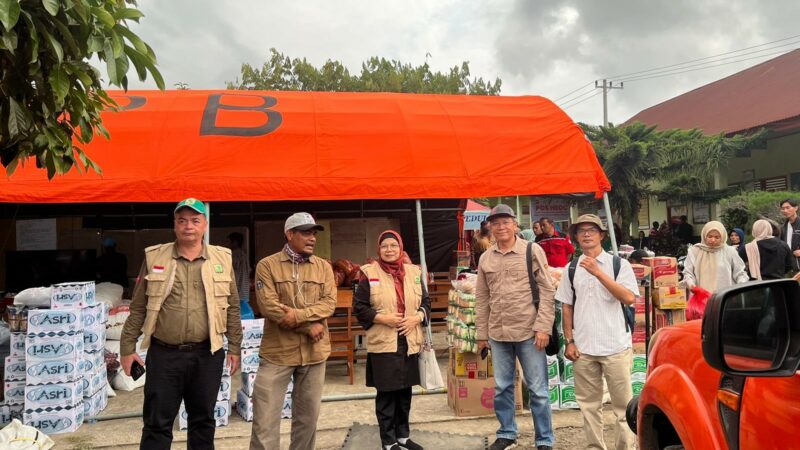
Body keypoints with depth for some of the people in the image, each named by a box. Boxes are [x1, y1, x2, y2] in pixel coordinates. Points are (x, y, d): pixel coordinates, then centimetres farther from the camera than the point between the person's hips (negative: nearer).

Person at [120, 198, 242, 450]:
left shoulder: (222, 259, 3)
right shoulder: (155, 257, 1)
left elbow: (232, 307, 7)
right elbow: (138, 308, 5)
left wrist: (234, 347, 5)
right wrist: (127, 347, 2)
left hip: (207, 354, 1)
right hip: (163, 354, -1)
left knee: (203, 420, 14)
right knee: (157, 423, 6)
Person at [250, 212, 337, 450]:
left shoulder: (324, 267, 8)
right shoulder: (267, 265, -3)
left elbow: (329, 303, -3)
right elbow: (269, 306, -13)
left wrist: (298, 315, -19)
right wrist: (309, 326, -14)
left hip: (314, 351, 3)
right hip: (277, 351, -3)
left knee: (308, 416, 13)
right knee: (265, 417, 0)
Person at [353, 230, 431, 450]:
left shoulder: (413, 272, 7)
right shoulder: (369, 273, -4)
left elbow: (426, 302, 12)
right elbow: (358, 306, -5)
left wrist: (417, 317, -7)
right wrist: (382, 318, -16)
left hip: (410, 342, 4)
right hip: (383, 343, -4)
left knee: (405, 391, 13)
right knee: (386, 393, 1)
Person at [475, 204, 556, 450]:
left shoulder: (533, 251, -3)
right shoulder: (485, 258, 8)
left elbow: (547, 291, -5)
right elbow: (482, 299, 12)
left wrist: (543, 328, -12)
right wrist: (481, 334, 10)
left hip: (528, 332, -4)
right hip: (497, 335, 4)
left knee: (537, 389, 4)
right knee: (502, 388, 14)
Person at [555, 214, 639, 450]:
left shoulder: (619, 264, -1)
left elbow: (629, 298, -14)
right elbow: (567, 306, 10)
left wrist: (598, 273, -19)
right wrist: (569, 341, 4)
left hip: (616, 346, -3)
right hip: (583, 348, 3)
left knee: (623, 402, 4)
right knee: (589, 404, 11)